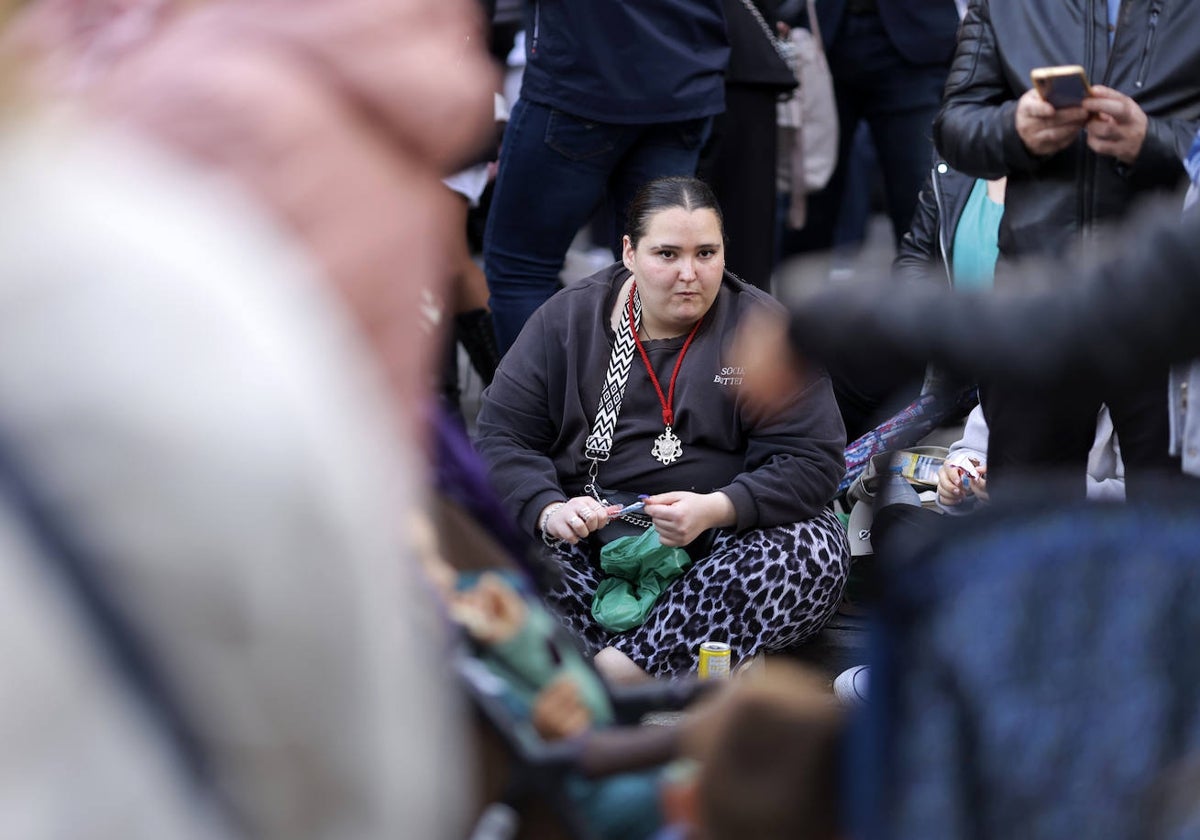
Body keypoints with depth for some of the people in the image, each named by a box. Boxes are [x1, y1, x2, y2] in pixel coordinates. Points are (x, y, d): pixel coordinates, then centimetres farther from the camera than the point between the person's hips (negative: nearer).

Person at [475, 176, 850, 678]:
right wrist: (549, 510, -21)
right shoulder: (566, 320, 5)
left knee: (816, 551, -31)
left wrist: (717, 509, -25)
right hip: (587, 538, 1)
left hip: (716, 539, -1)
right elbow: (500, 437, 0)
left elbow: (811, 460, -7)